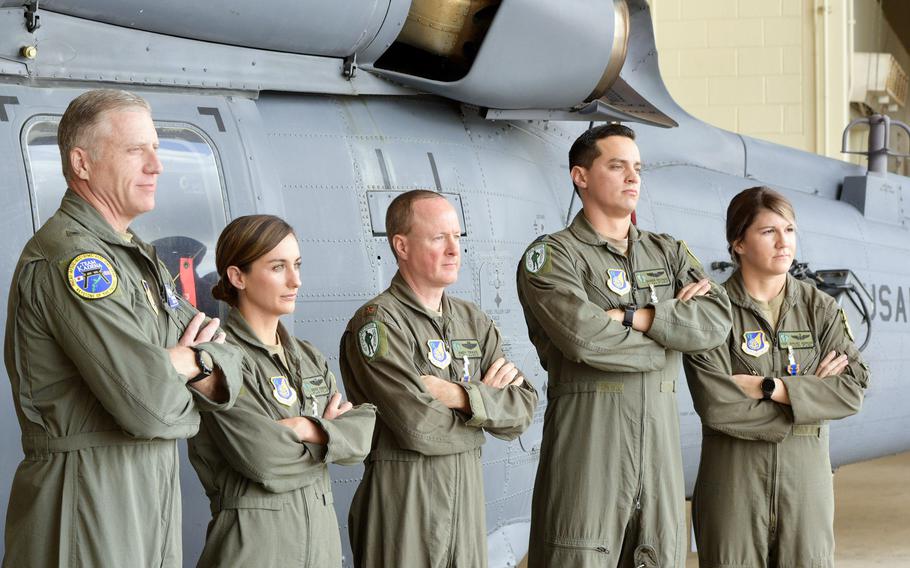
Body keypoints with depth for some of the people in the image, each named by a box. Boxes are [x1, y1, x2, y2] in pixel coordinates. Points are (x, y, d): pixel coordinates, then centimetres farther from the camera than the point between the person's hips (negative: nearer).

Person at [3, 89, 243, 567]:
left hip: (153, 492, 9)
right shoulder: (66, 255, -16)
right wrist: (184, 366, -3)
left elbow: (229, 365, 12)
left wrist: (189, 362, -11)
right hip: (88, 504, -9)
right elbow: (149, 405, -25)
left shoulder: (140, 258, 16)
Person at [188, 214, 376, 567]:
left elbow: (362, 438, 1)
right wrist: (332, 434, -4)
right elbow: (264, 461, -20)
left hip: (321, 534, 7)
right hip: (254, 537, -7)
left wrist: (308, 429, -17)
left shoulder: (309, 359, 13)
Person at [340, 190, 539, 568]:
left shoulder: (473, 321, 10)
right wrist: (487, 399, -4)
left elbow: (523, 409, 1)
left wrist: (462, 396, -16)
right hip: (404, 500, -6)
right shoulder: (377, 324, -12)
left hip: (468, 494, 6)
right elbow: (421, 428, -20)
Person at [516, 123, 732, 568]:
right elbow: (583, 338, -17)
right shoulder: (552, 256, -1)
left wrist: (631, 316, -11)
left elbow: (716, 322, 0)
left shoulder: (668, 253, 17)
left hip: (660, 434, 5)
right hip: (588, 435, -5)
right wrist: (671, 326, -4)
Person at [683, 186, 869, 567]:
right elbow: (716, 406, -15)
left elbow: (853, 390, -4)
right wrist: (810, 394, -8)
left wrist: (770, 388, -14)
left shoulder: (820, 309, 7)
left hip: (806, 474, 3)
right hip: (734, 475, -3)